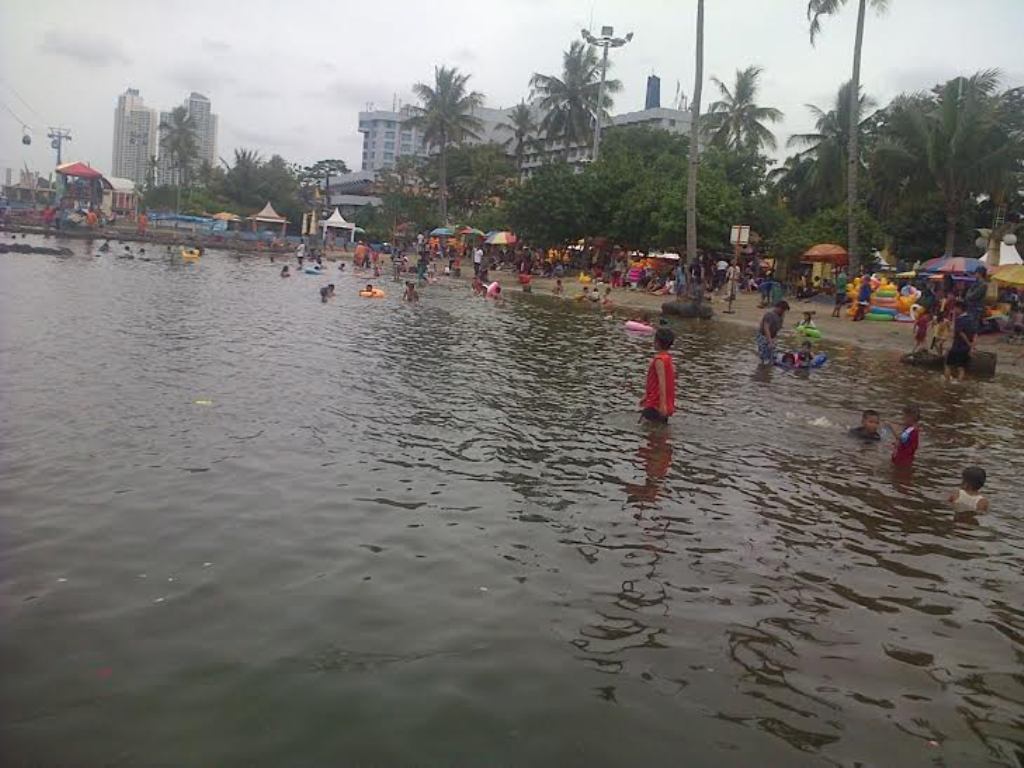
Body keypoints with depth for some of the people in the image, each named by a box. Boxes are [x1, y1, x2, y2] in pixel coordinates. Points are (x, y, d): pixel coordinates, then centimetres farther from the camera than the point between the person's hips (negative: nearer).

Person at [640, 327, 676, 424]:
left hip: (656, 405, -10)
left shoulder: (659, 360, -17)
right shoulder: (668, 358, 12)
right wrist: (646, 396, 29)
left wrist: (662, 404, -30)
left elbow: (662, 382, -25)